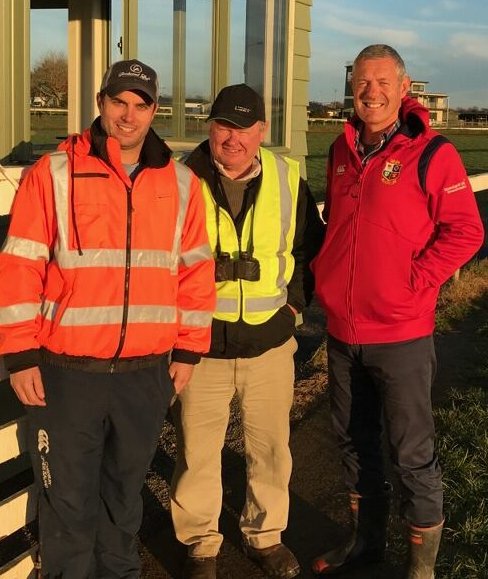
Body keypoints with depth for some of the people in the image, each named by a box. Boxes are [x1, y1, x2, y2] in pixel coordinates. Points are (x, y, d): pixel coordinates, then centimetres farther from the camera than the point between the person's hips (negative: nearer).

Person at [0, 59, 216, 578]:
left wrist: (188, 350, 8)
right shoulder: (54, 174, -4)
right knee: (68, 501, 7)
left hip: (147, 373, 3)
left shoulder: (181, 183, 6)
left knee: (125, 493, 19)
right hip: (66, 372, -3)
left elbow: (196, 269, 10)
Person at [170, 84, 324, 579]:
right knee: (197, 450, 7)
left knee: (271, 446, 14)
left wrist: (295, 301, 5)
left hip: (270, 343, 2)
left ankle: (265, 534, 36)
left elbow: (311, 247, 14)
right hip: (200, 342, -2)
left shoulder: (288, 179, 1)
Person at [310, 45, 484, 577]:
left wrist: (414, 280, -15)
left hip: (400, 334, -6)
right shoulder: (341, 151, 9)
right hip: (341, 329, 7)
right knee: (353, 441, 19)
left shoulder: (431, 153, -10)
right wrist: (323, 273, 10)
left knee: (411, 452, 3)